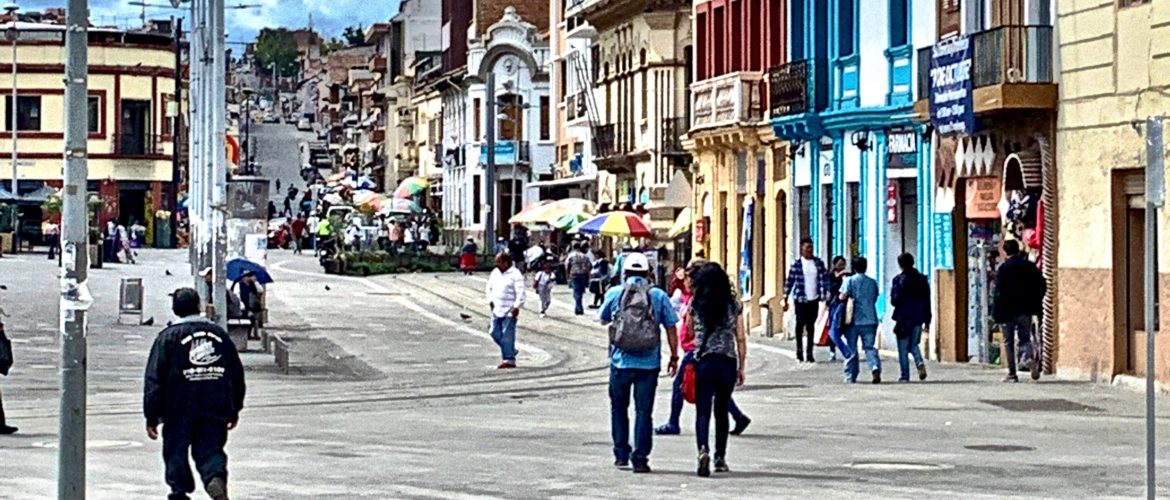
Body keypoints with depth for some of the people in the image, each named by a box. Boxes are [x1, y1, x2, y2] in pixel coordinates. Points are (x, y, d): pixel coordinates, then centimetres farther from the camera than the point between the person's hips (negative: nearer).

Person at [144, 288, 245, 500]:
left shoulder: (168, 337, -2)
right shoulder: (219, 334, 9)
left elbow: (154, 379, -6)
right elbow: (237, 373, 14)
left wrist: (152, 417, -4)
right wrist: (234, 409, 23)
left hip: (180, 410, -2)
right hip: (215, 409, 2)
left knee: (176, 452, 10)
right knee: (210, 449, 7)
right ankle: (216, 477, -21)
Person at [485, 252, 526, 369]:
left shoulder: (515, 275, -11)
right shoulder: (495, 272, 11)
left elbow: (521, 293, -15)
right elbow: (490, 287, 22)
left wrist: (517, 307, -22)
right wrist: (490, 300, 8)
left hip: (509, 311, -8)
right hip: (497, 310, 8)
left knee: (507, 336, -7)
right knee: (495, 333, 8)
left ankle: (509, 360, -2)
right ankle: (510, 351, 27)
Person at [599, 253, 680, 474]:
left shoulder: (614, 293, 1)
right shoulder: (659, 295, -1)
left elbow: (603, 319, 17)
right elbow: (671, 328, 1)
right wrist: (674, 357, 9)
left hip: (620, 362, 1)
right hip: (649, 364, -1)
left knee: (619, 408, 18)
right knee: (643, 411, 4)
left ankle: (621, 454, 18)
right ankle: (640, 458, 0)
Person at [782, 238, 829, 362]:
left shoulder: (819, 263, 5)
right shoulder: (796, 264, -4)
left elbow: (824, 279, 4)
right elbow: (789, 282, -1)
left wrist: (824, 296, -6)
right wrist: (785, 300, -2)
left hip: (814, 299, 3)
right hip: (800, 299, -3)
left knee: (811, 326, 7)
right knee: (800, 323, -4)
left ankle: (809, 353, 13)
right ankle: (799, 350, 9)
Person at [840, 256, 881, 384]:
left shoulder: (850, 281, -4)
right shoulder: (872, 282, 7)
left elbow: (842, 296, -14)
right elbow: (875, 298, 15)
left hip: (853, 320, -2)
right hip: (870, 320, 2)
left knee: (851, 349, 8)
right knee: (869, 346, 3)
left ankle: (851, 376, 11)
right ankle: (875, 367, -23)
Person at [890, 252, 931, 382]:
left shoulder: (899, 280, -8)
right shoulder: (922, 279, 5)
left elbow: (894, 300, -12)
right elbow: (927, 301, 7)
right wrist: (927, 321, 12)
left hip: (903, 318, -4)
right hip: (918, 318, 4)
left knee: (903, 348, 4)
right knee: (914, 344, 18)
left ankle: (905, 375, 3)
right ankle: (920, 362, -10)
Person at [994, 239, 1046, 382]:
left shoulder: (1003, 268, -9)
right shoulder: (1030, 266, 3)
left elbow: (999, 290, -15)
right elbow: (1042, 285, 2)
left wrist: (998, 311, -8)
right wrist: (1035, 302, 11)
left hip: (1008, 311, -3)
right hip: (1025, 311, 3)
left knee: (1008, 342, 7)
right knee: (1025, 338, 13)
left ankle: (1012, 373, 6)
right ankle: (1028, 358, -18)